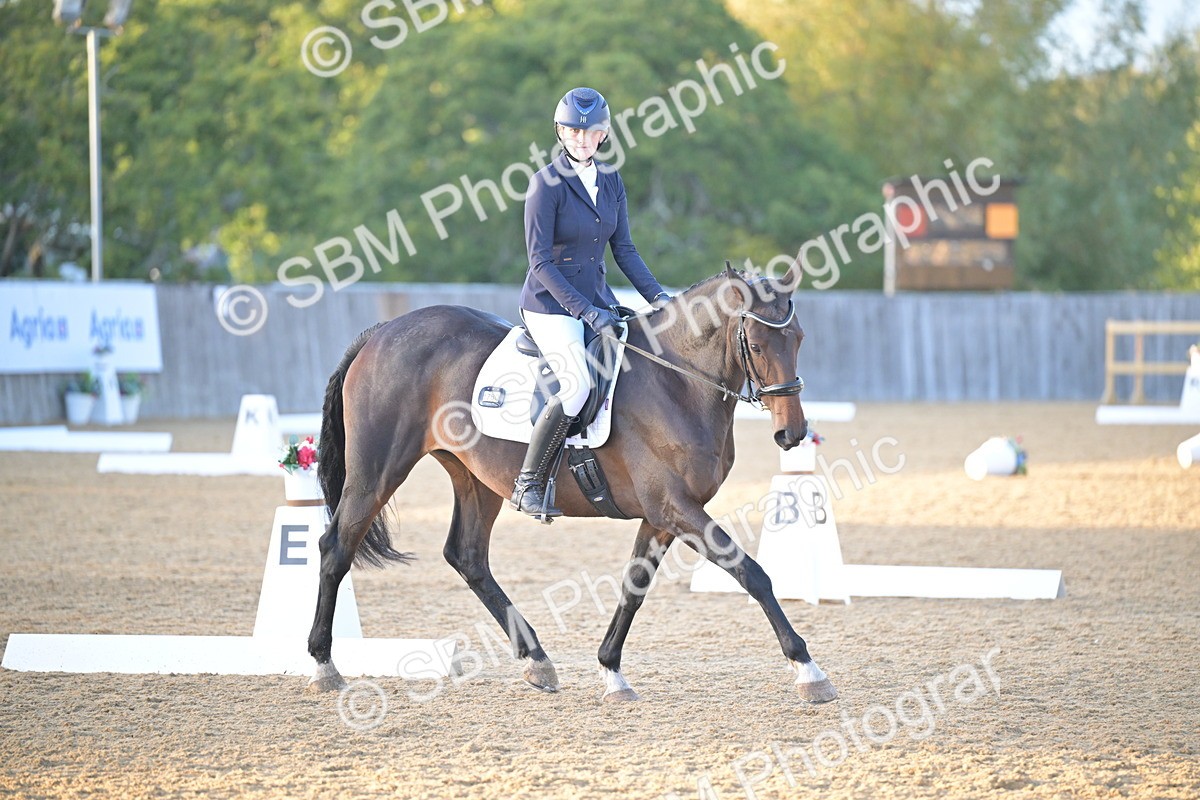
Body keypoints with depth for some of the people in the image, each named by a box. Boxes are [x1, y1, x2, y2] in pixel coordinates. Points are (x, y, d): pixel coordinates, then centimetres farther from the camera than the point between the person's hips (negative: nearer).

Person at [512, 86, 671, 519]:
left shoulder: (610, 182, 8)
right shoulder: (547, 183, -13)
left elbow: (623, 248, 12)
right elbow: (540, 262, -16)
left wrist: (656, 295, -2)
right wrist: (587, 312, -21)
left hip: (597, 299, 7)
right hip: (550, 305, -7)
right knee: (579, 385, -26)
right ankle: (528, 485, -16)